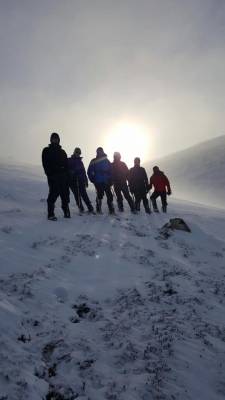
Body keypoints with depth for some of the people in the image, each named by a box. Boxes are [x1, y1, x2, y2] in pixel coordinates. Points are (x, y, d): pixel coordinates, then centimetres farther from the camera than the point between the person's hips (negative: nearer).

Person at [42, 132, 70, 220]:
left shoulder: (62, 152, 21)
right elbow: (46, 164, -1)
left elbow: (66, 165, 16)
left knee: (65, 194, 3)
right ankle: (51, 214, -4)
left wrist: (67, 175, 3)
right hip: (53, 177, -4)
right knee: (54, 194, -10)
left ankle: (66, 211, 15)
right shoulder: (46, 151, 10)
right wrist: (49, 174, -14)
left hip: (63, 176, 4)